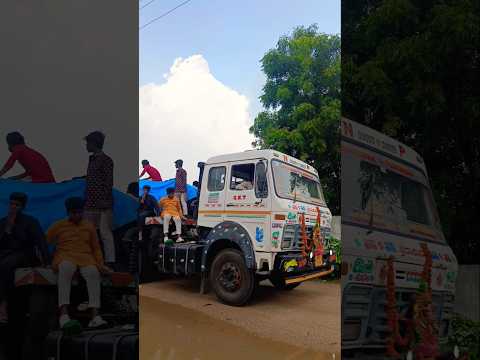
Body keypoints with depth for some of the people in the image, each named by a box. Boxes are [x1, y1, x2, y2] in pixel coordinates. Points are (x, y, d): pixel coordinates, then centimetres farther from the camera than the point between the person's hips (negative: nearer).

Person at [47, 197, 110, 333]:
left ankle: (95, 315, -50)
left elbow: (96, 248, 21)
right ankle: (64, 315, -55)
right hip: (65, 257, -1)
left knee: (93, 272, -35)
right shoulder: (58, 225, 15)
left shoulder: (89, 226, 19)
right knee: (66, 269, -40)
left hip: (86, 257, 2)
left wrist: (101, 264, 7)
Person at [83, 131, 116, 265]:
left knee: (105, 232, -6)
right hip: (91, 203, 8)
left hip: (102, 203, -8)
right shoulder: (92, 159, 17)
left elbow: (109, 181, -12)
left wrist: (105, 199, -18)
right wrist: (86, 198, 21)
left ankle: (110, 260, -2)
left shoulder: (106, 160, -7)